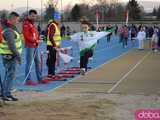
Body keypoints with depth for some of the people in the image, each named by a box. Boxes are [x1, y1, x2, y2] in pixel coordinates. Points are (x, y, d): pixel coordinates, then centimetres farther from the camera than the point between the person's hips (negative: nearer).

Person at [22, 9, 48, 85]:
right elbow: (26, 36, -17)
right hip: (30, 46, -9)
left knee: (38, 62, 13)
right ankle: (28, 80, -2)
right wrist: (35, 41, -14)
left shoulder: (33, 23, 17)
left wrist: (38, 40, 1)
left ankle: (40, 78, 21)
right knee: (29, 63, -6)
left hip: (35, 46, 9)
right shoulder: (26, 24, -10)